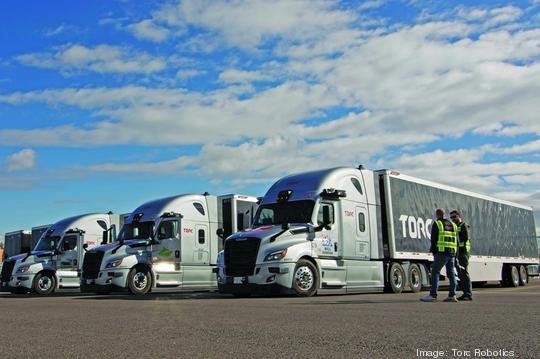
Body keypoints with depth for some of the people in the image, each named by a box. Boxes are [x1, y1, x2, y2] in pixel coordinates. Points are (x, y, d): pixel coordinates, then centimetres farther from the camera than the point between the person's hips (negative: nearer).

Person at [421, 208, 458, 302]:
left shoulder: (436, 224, -1)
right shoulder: (453, 225, 18)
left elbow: (434, 239, -5)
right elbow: (457, 241, 17)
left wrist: (433, 251, 4)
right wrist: (456, 254, 20)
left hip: (441, 253, -6)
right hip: (452, 252, 6)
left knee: (435, 272, -5)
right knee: (451, 273, 10)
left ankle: (433, 295, -10)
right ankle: (452, 295, 6)